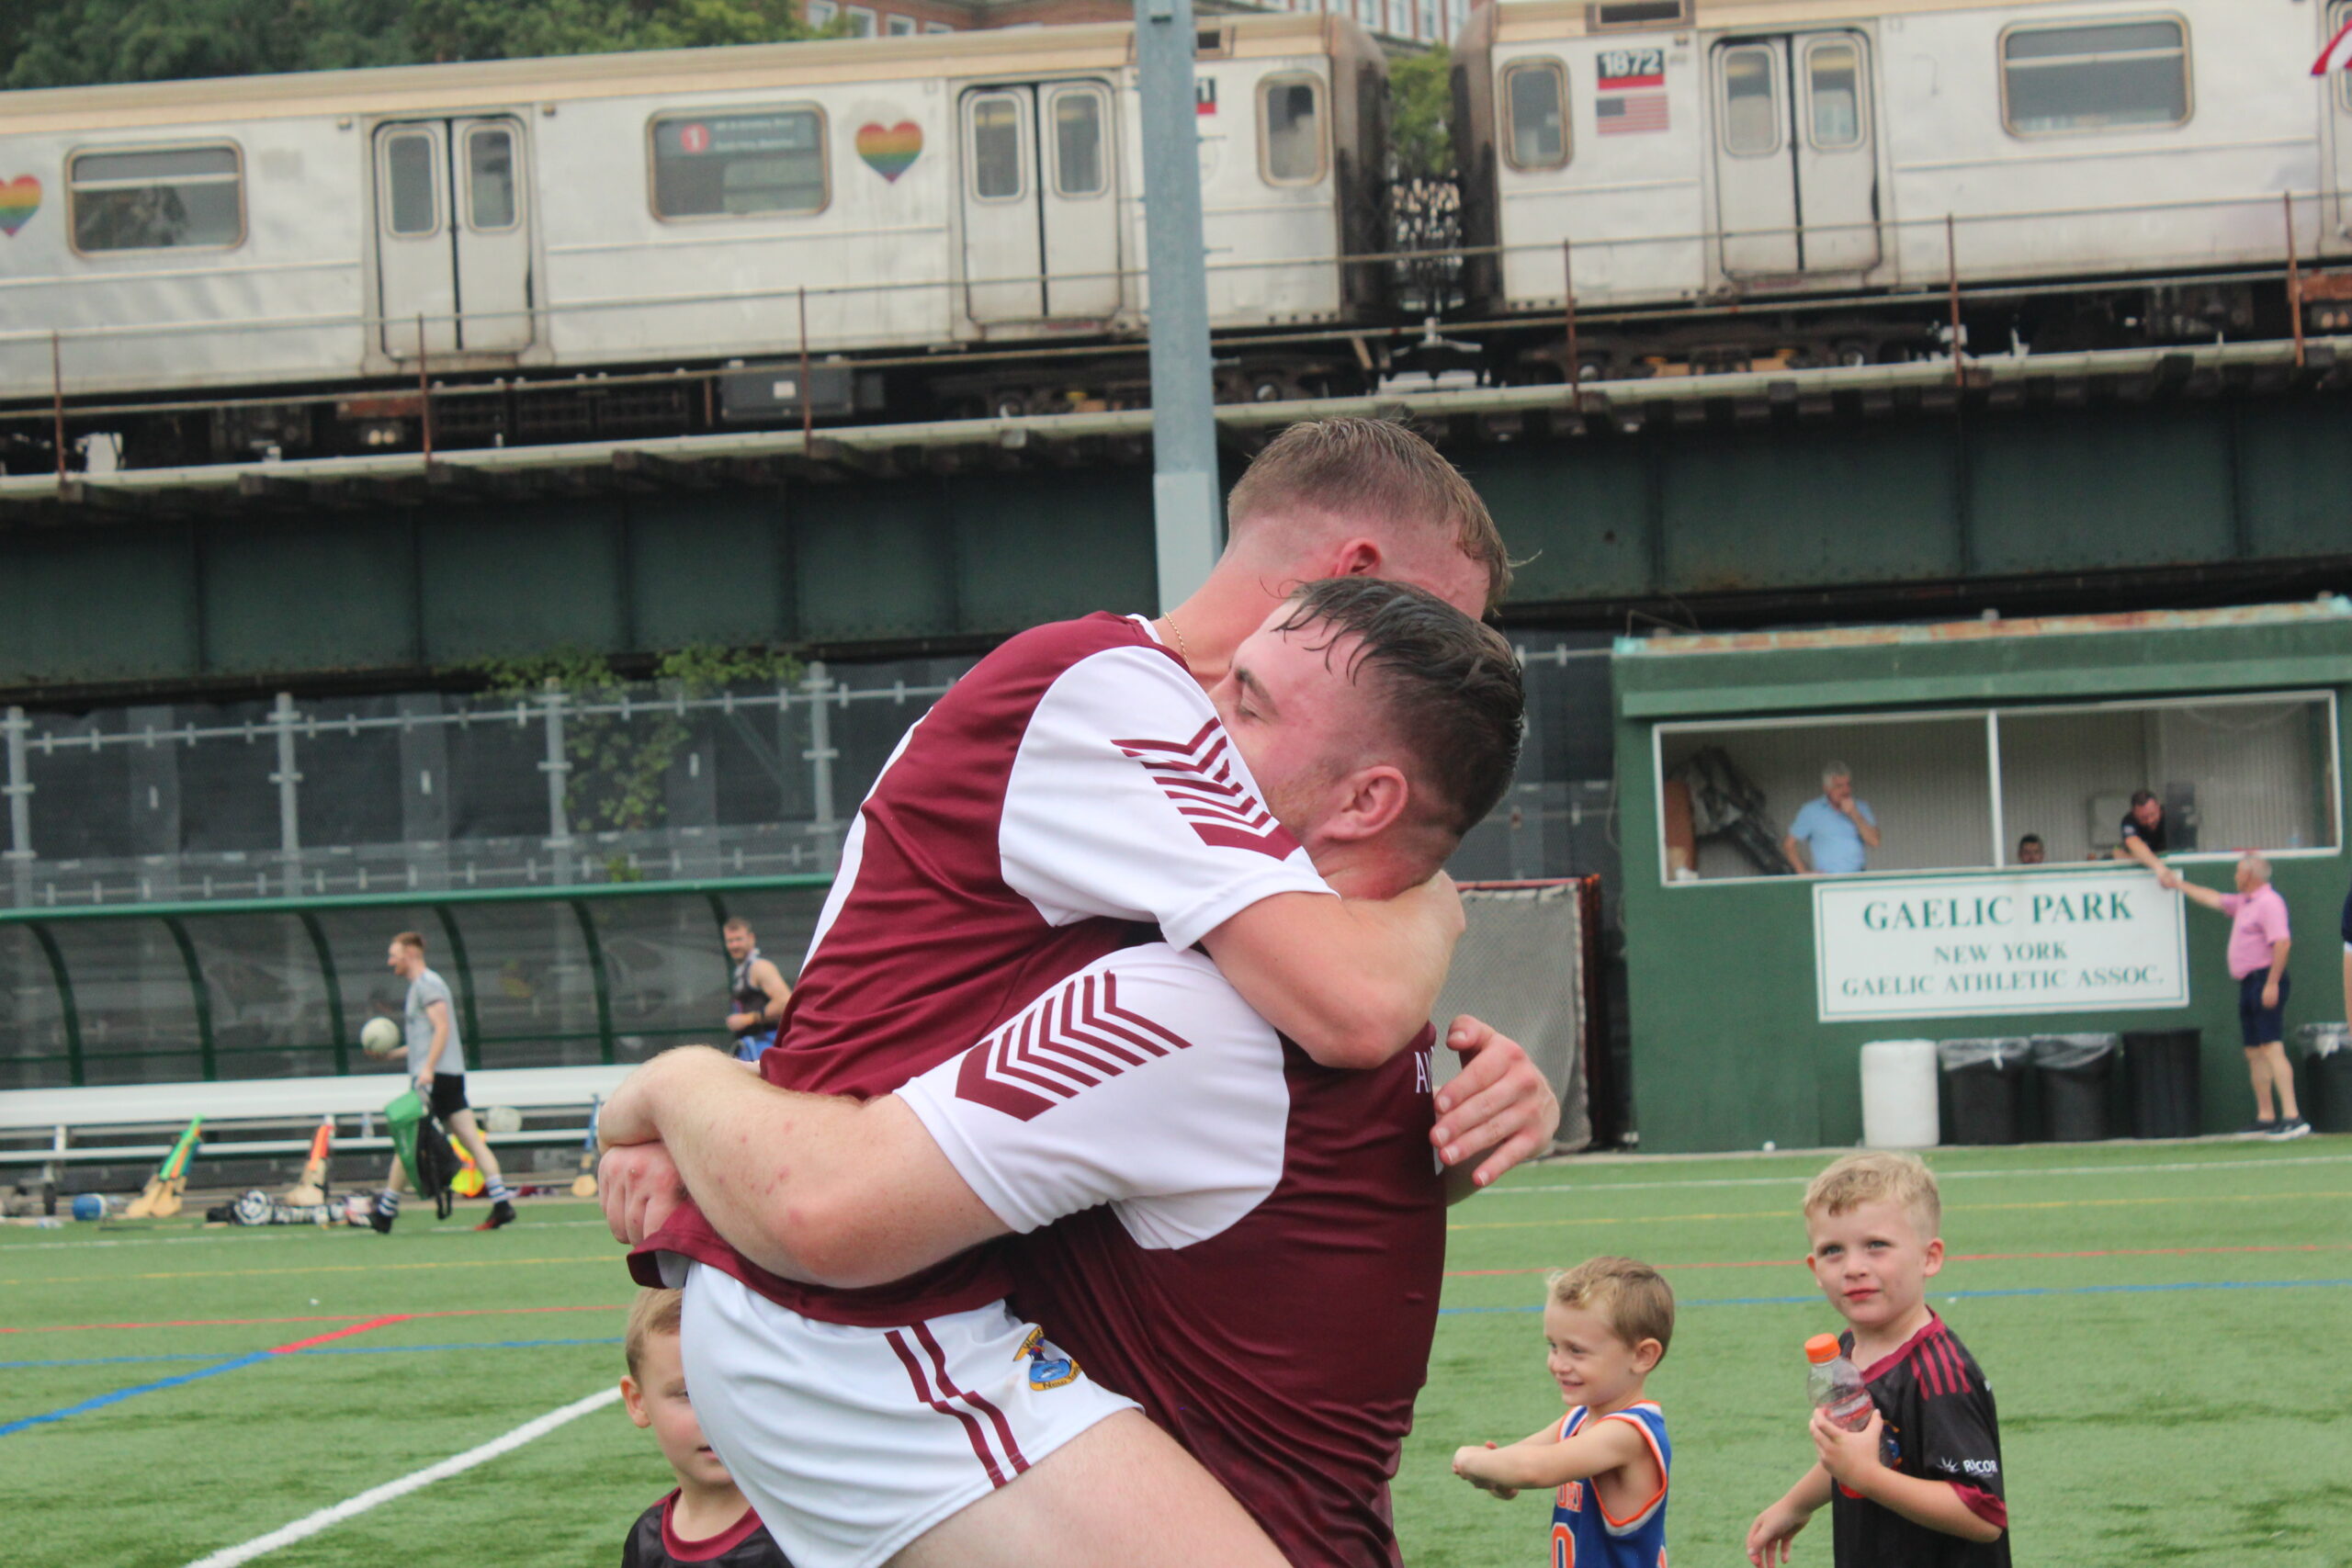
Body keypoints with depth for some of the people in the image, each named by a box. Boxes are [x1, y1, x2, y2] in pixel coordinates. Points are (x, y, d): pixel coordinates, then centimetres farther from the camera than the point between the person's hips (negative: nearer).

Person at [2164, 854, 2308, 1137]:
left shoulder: (2269, 902, -12)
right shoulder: (2243, 902, 19)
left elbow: (2282, 943, -22)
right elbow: (2214, 899, 37)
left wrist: (2272, 983, -26)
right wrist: (2179, 885, 46)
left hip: (2265, 982, -10)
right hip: (2249, 984, 10)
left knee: (2272, 1049, -17)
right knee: (2254, 1052, 11)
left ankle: (2292, 1117, -23)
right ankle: (2265, 1117, 15)